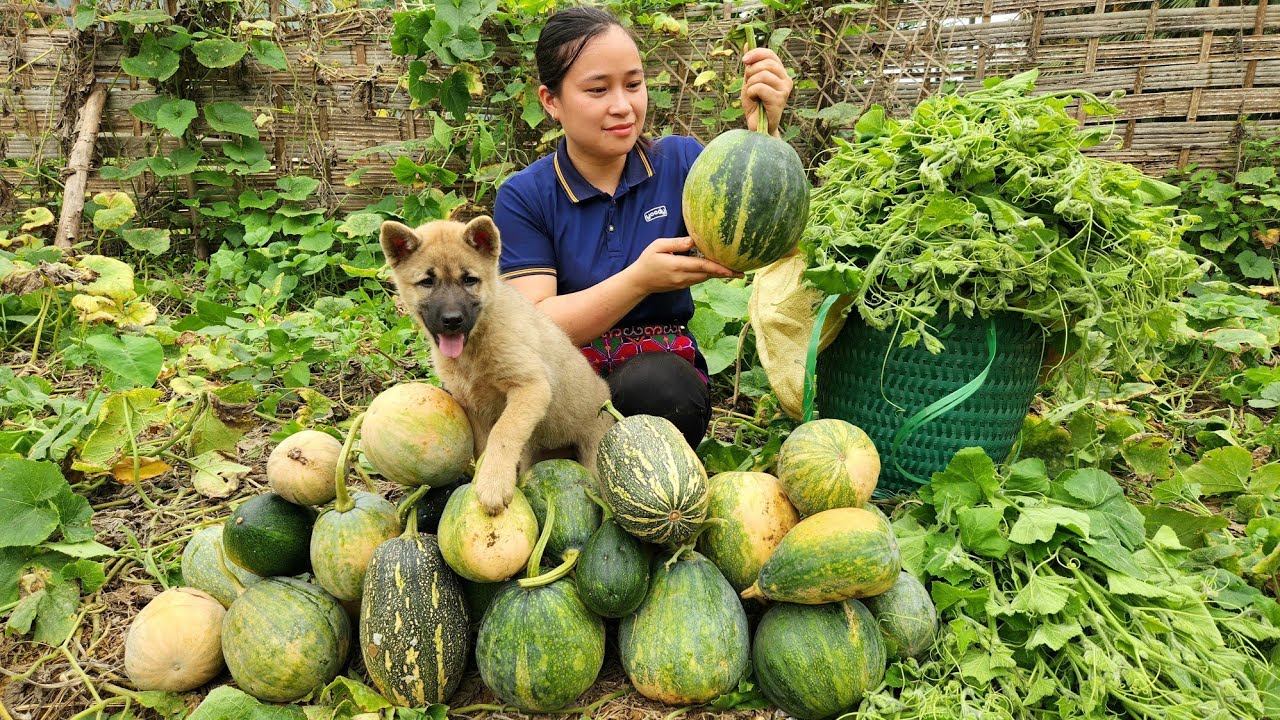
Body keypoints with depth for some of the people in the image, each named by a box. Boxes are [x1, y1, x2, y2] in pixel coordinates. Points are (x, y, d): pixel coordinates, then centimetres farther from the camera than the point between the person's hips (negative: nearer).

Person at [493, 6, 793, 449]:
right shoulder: (524, 197, -3)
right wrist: (638, 282, -27)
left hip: (666, 370, 1)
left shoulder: (680, 162, 1)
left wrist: (764, 132, -28)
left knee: (653, 384, -34)